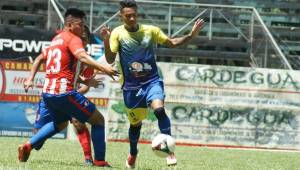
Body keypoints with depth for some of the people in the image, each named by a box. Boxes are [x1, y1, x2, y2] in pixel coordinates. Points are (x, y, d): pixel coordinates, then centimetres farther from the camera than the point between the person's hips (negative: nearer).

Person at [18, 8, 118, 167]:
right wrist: (103, 68, -37)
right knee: (98, 120, 2)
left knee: (60, 123, 33)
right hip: (64, 92, -9)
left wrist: (31, 79, 33)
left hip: (47, 93, 9)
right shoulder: (72, 39, -7)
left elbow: (39, 59, 30)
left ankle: (27, 146, 21)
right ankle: (99, 160, -1)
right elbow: (82, 56, -27)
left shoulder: (56, 39, 19)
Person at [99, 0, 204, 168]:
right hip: (131, 86, 0)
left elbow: (172, 43, 10)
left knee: (159, 109, -26)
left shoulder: (151, 30, 1)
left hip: (152, 81, 0)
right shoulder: (117, 33, -5)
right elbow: (110, 59, -10)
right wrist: (106, 41, -27)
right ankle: (133, 154, 37)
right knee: (135, 122, 11)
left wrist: (191, 35, -4)